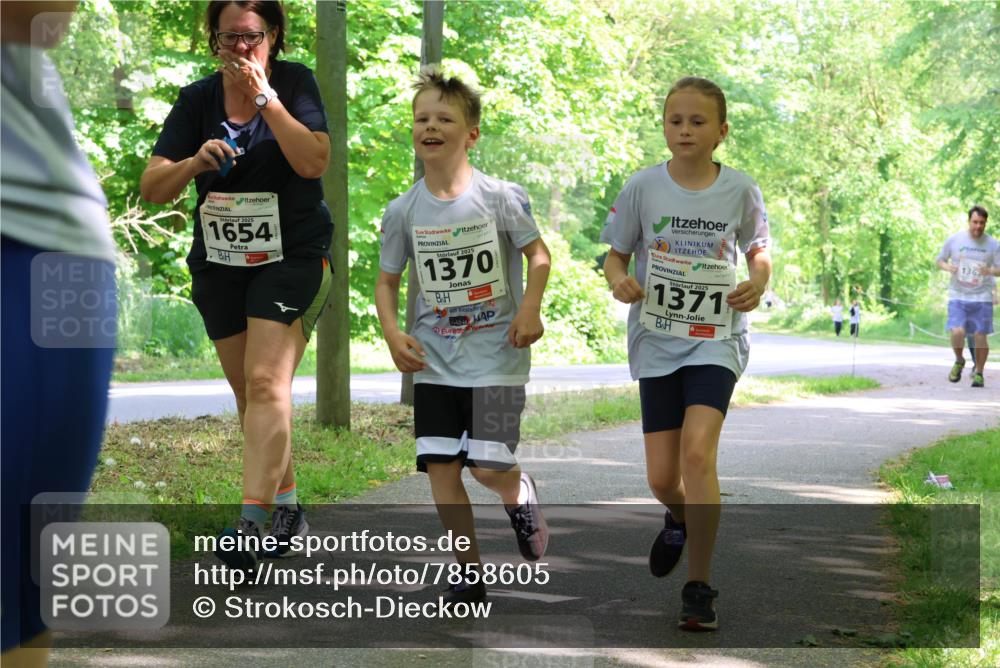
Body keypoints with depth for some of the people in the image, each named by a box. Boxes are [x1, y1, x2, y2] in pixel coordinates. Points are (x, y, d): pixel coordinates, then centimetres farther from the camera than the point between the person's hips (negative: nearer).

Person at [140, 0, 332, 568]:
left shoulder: (295, 82, -4)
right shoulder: (197, 101, 2)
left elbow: (315, 163, -18)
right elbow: (152, 188, -2)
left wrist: (266, 99, -21)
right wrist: (194, 163, -22)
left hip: (292, 255, -4)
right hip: (220, 263, 5)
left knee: (266, 381, -18)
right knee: (248, 392, 9)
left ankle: (253, 521, -22)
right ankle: (288, 506, 23)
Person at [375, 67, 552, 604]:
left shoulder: (500, 196, -7)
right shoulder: (402, 211, 0)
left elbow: (538, 254, 2)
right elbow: (387, 280, 9)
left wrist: (530, 309, -13)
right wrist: (392, 333, -7)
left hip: (496, 355, -3)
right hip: (434, 360, 3)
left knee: (488, 467, -11)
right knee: (440, 466, -2)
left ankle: (521, 494, 26)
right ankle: (469, 573, 12)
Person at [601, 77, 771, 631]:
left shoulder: (739, 190, -3)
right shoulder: (643, 187, -3)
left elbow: (758, 249, 12)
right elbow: (615, 254, 5)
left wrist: (757, 283, -10)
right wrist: (619, 281, -18)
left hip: (716, 339, -2)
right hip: (657, 340, 2)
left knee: (697, 450, -21)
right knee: (661, 477, 4)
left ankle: (699, 586, -11)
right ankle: (680, 518, 43)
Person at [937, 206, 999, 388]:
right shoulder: (954, 240, 2)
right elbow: (940, 261, 12)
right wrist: (948, 267, -10)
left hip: (982, 297, 0)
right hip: (958, 296, 0)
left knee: (980, 335, -2)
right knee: (957, 332, -16)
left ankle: (978, 372, 17)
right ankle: (959, 361, 13)